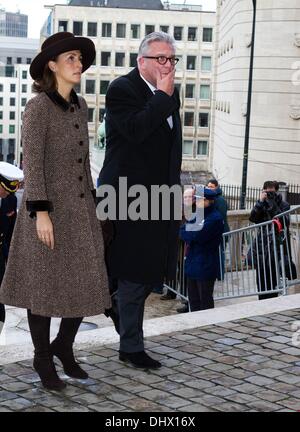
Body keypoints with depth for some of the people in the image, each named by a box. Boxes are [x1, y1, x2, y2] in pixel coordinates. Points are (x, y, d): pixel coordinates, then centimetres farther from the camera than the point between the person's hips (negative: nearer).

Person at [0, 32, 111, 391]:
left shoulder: (78, 105, 10)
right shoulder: (37, 107, -14)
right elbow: (32, 163, -17)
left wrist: (90, 204, 16)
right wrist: (41, 213, -22)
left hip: (77, 209, 7)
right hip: (47, 209, -7)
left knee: (86, 285, 7)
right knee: (45, 287, 4)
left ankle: (63, 347, 28)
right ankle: (43, 358, 22)